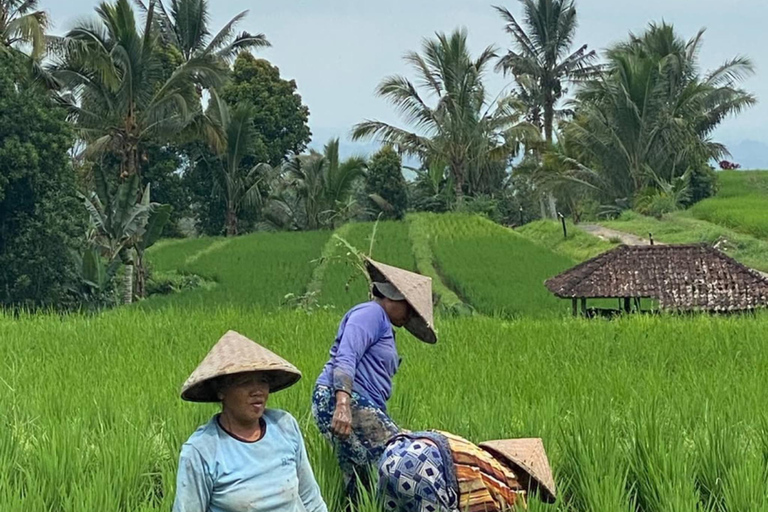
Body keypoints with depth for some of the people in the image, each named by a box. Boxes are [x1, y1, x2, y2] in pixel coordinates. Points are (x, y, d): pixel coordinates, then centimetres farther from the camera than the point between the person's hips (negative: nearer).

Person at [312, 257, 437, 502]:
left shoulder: (383, 325, 29)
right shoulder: (371, 313, -4)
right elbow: (345, 358, -18)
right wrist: (342, 403, -30)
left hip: (362, 408, 11)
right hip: (343, 401, -11)